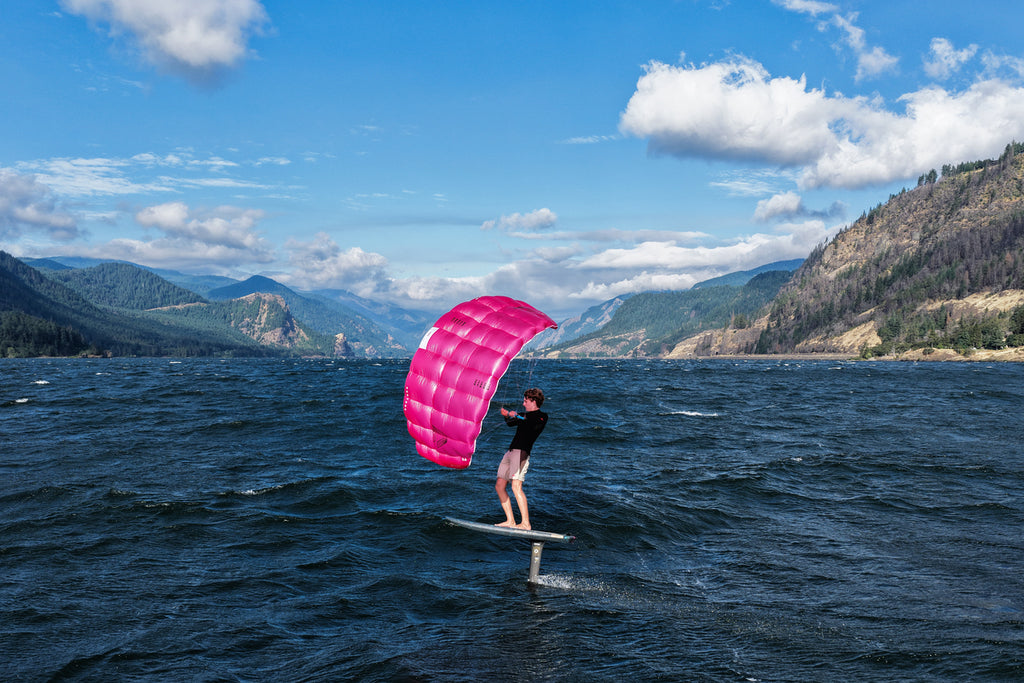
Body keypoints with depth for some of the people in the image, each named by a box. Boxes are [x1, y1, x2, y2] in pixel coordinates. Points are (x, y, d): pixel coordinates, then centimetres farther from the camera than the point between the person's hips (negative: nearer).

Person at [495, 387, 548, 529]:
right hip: (511, 451, 9)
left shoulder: (542, 416, -3)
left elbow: (533, 425, -18)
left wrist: (517, 416, -15)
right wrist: (507, 415, 17)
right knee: (499, 486, 7)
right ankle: (510, 521, 10)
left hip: (522, 452, -9)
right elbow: (510, 423, 35)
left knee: (516, 487, -22)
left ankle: (525, 523, -23)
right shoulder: (525, 415, 23)